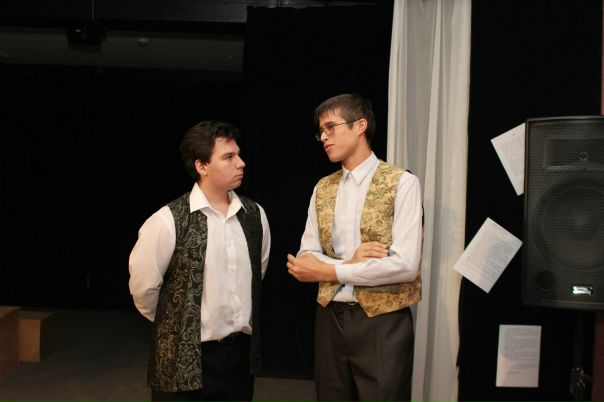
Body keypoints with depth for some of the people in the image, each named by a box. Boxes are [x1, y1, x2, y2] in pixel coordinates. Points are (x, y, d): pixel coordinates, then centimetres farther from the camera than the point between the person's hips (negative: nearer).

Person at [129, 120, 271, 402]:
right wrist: (175, 327, 7)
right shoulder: (168, 221, -16)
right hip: (185, 358, -4)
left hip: (242, 351, 4)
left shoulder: (255, 215, -1)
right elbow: (143, 288, -7)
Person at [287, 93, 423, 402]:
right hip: (329, 318, 5)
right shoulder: (322, 188, 8)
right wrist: (349, 263, -15)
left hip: (383, 322, -5)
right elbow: (306, 256, 4)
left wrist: (330, 271, -13)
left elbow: (405, 265, -18)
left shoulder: (402, 182, -9)